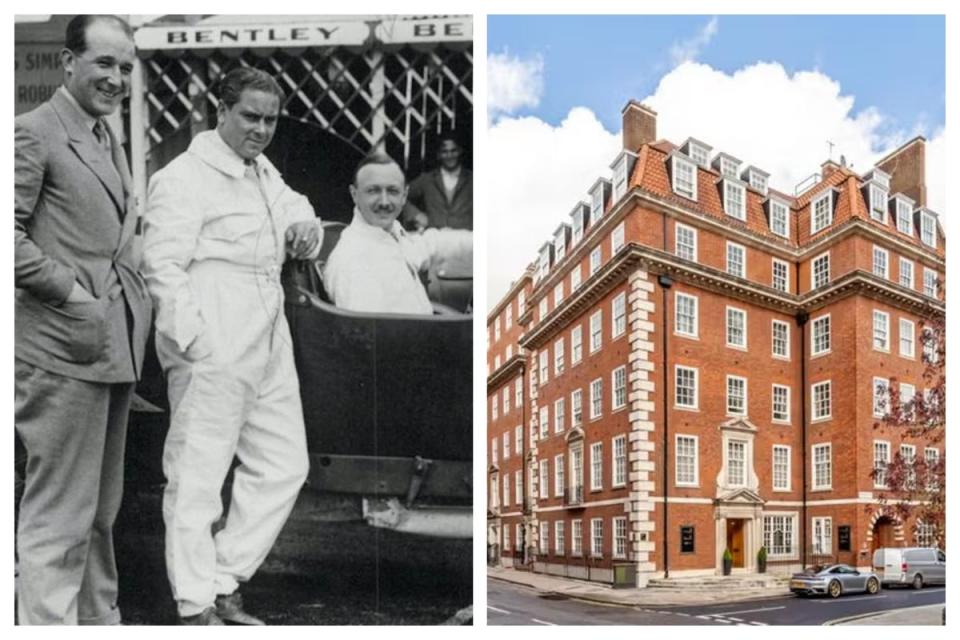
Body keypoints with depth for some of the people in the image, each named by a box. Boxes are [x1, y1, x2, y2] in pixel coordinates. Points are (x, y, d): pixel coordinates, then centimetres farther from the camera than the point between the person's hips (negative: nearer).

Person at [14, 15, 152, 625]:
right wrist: (74, 293, -16)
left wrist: (136, 290, 11)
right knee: (59, 514, -1)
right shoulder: (33, 132, -8)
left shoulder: (110, 139, 18)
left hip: (115, 347, 9)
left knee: (101, 508, 19)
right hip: (63, 350, -9)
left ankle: (99, 616, 33)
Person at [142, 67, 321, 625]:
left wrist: (307, 228, -2)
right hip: (213, 354, -9)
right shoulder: (184, 178, -8)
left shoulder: (267, 175, 19)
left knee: (285, 467, 11)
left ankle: (225, 586, 23)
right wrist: (196, 342, -21)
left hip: (269, 348, 9)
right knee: (197, 477, 0)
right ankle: (197, 606, 12)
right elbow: (163, 265, -14)